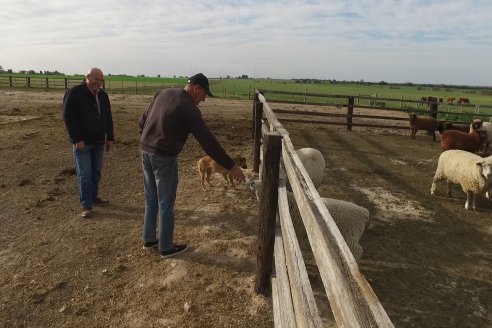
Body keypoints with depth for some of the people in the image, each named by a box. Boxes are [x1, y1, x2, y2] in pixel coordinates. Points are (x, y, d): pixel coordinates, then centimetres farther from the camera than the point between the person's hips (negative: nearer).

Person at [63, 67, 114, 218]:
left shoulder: (102, 95, 9)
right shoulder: (74, 93, -11)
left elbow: (108, 118, 14)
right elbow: (68, 117, -14)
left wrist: (110, 138, 10)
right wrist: (77, 139, -18)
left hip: (98, 142, 6)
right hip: (82, 143, -6)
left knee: (96, 172, 13)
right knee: (84, 175, -4)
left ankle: (93, 197, 28)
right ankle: (86, 205, 2)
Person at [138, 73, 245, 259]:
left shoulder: (163, 94, 8)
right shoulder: (188, 108, -15)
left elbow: (142, 121, 15)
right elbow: (207, 141, -20)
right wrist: (230, 166, -18)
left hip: (145, 152, 8)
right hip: (164, 158, -8)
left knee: (151, 200, 19)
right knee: (166, 204, 5)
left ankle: (149, 239, 33)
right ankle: (166, 247, 19)